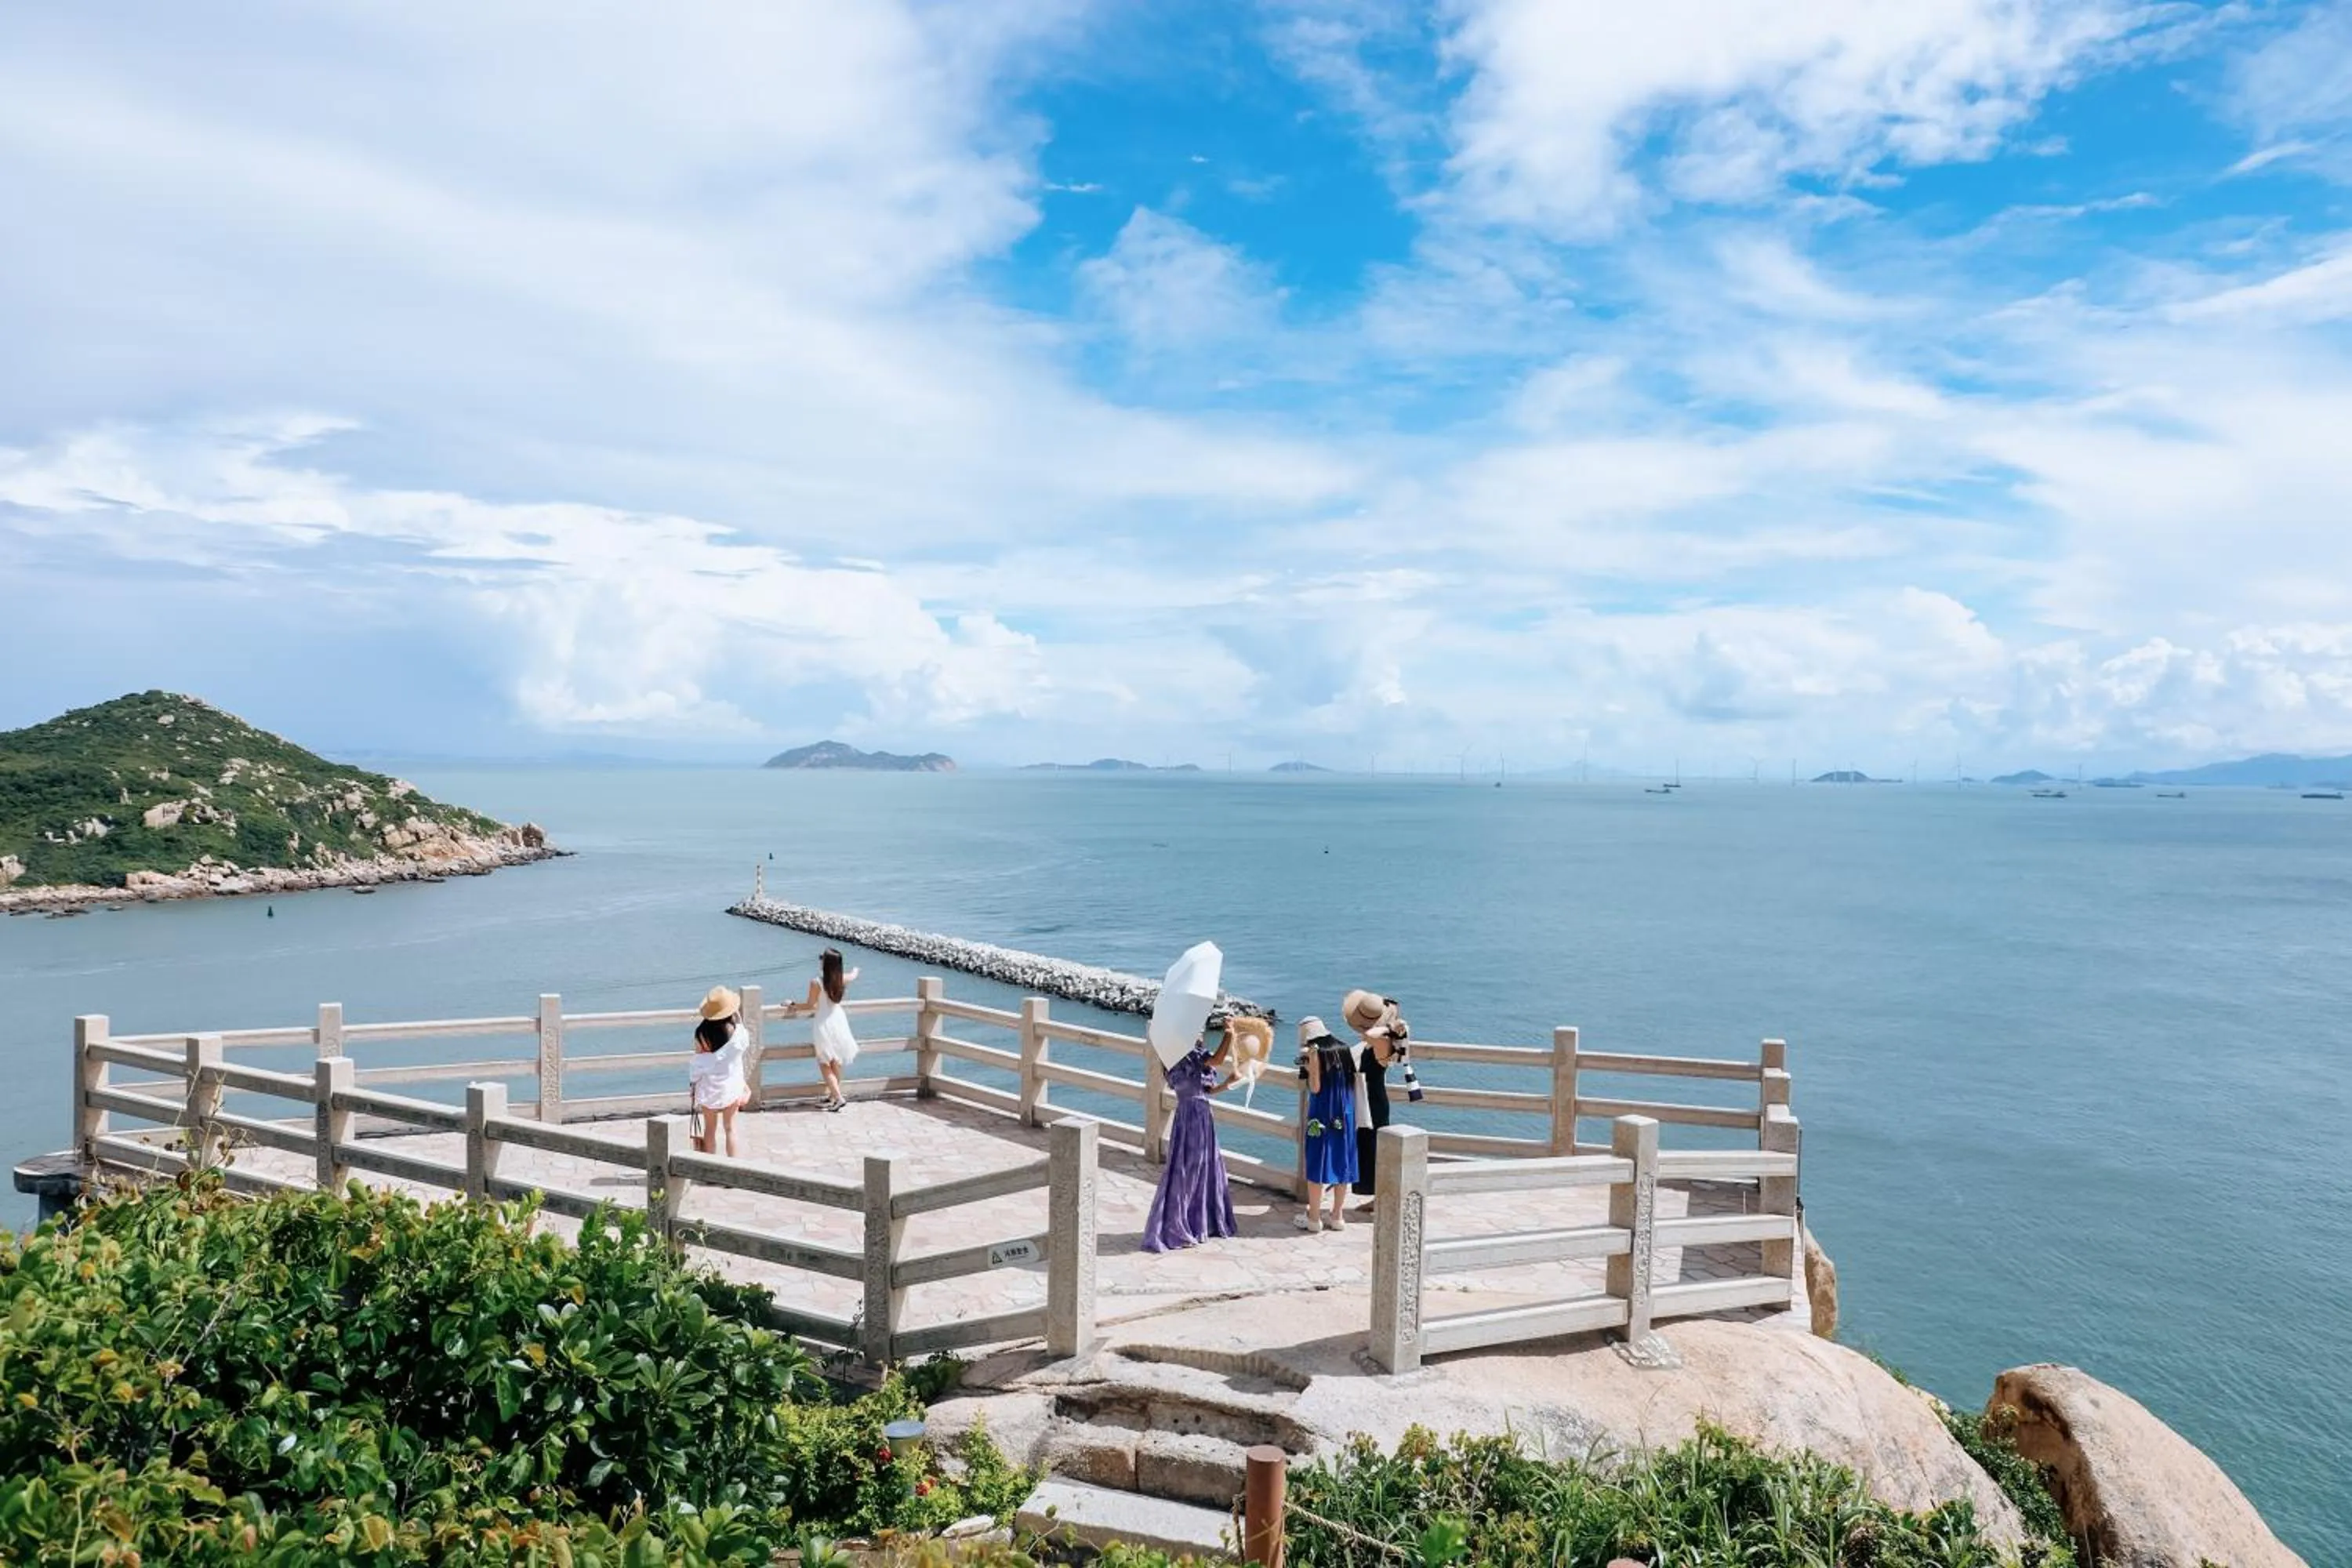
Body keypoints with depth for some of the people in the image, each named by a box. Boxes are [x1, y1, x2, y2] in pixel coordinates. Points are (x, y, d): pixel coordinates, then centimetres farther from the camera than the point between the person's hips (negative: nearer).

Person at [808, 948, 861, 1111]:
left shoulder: (817, 983, -21)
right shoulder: (842, 979, -6)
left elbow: (811, 1005, -10)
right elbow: (853, 975, 18)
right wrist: (855, 971, 42)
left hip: (824, 1025, -5)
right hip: (839, 1022, 5)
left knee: (825, 1065, 3)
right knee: (836, 1063, 20)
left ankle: (838, 1097, -6)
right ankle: (833, 1094, 30)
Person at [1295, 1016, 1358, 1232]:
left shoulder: (1315, 1052, -11)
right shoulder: (1344, 1050, 7)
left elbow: (1315, 1088, -14)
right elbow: (1352, 1083, 9)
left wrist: (1308, 1069, 0)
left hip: (1322, 1118, -6)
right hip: (1345, 1117, 6)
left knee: (1317, 1166, 2)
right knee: (1341, 1165, 11)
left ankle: (1314, 1218, 7)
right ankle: (1337, 1217, 17)